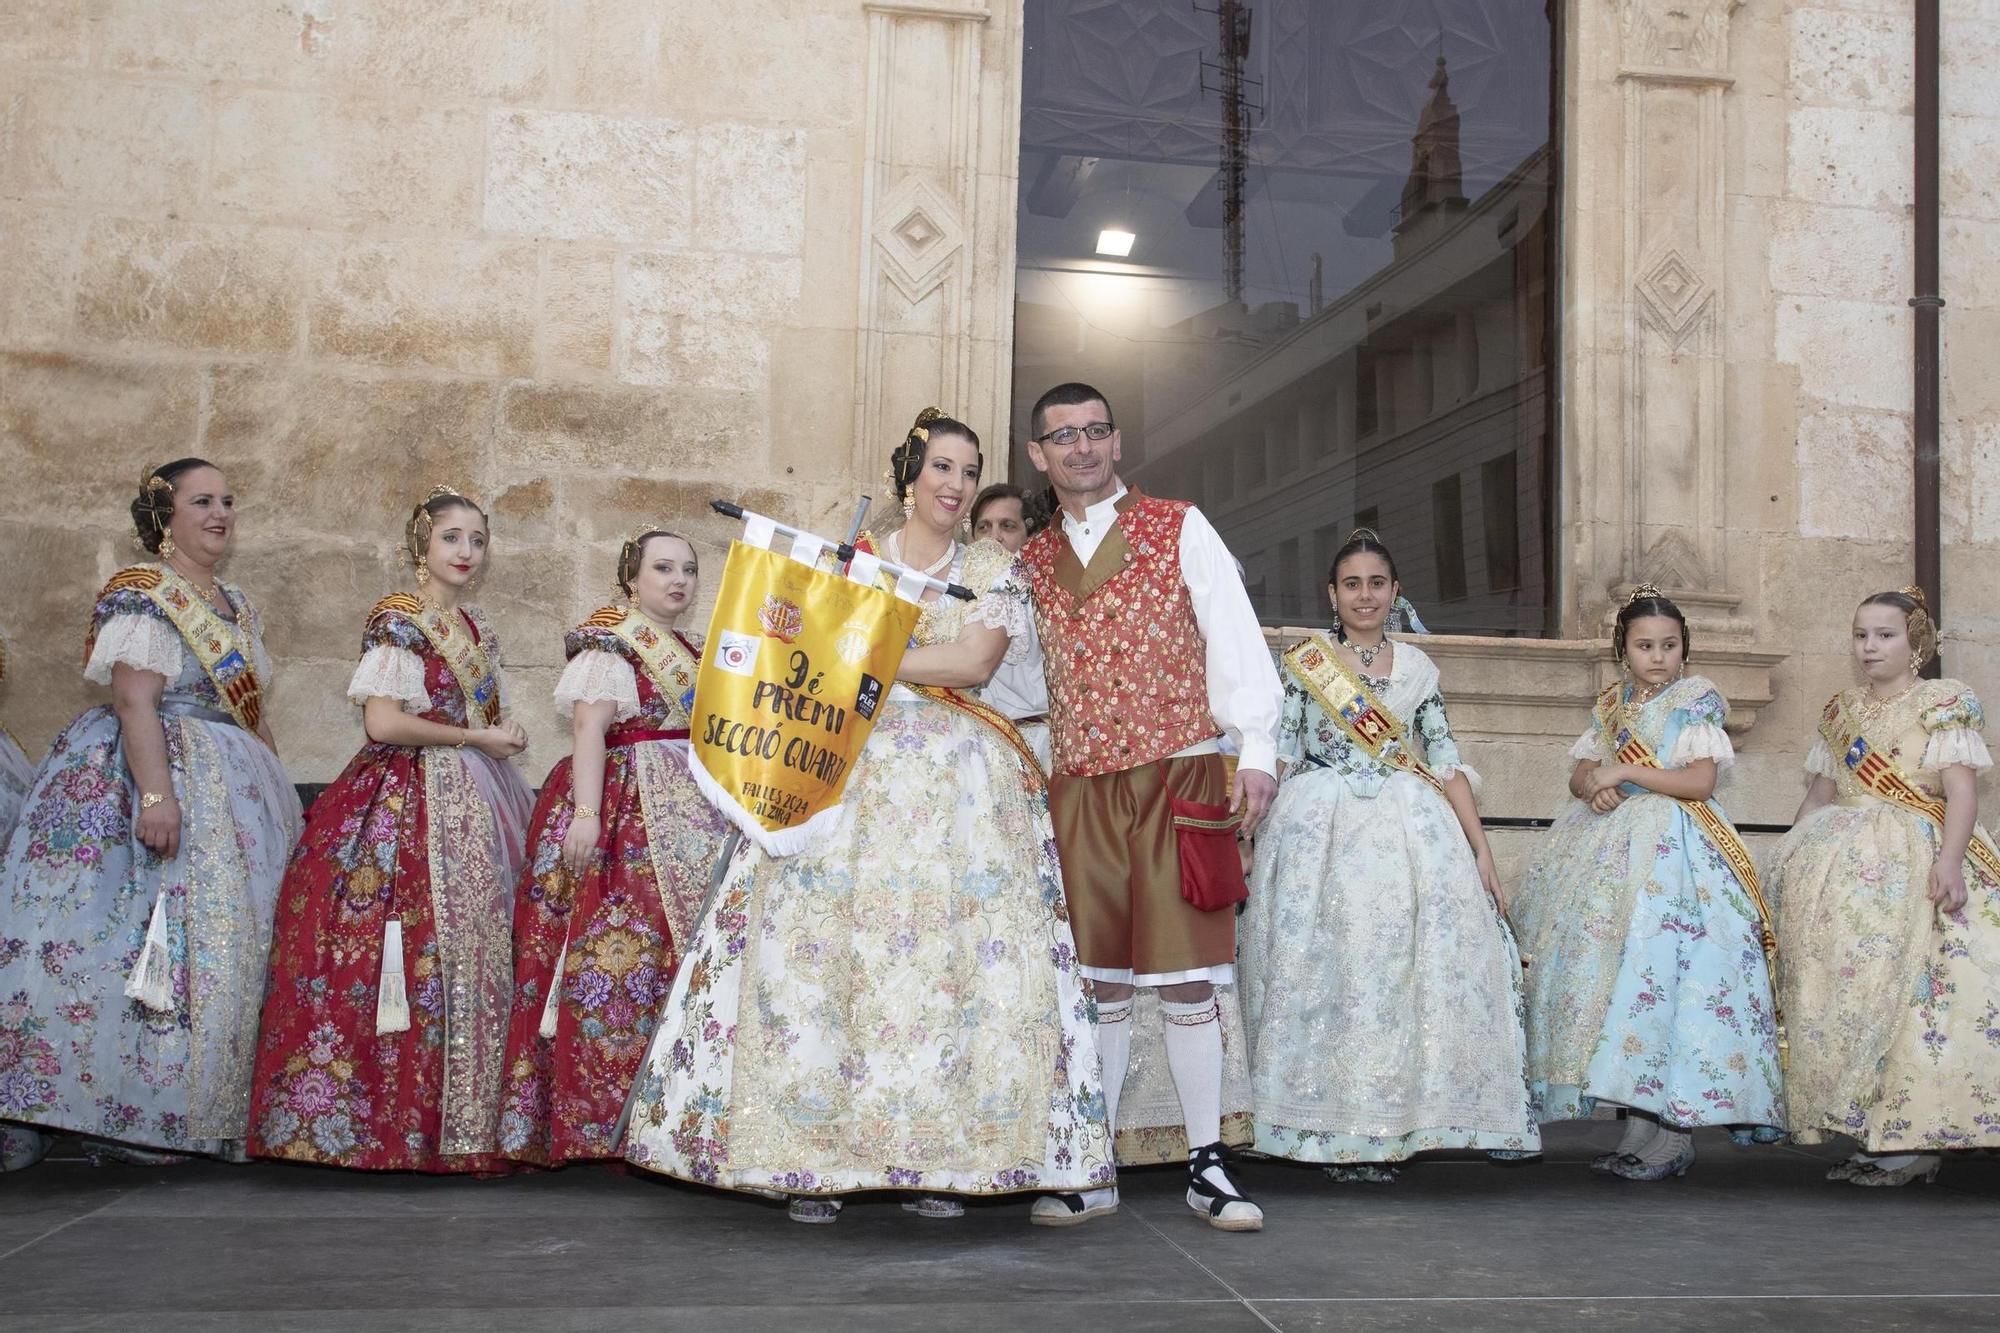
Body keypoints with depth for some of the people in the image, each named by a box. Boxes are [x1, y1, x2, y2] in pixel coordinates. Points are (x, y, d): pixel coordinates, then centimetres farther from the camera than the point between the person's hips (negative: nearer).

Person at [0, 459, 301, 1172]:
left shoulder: (238, 606, 18)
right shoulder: (142, 594, -7)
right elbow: (134, 700, -17)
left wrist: (278, 794, 17)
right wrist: (156, 793, -27)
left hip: (236, 792, 9)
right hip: (157, 771, -9)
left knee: (235, 938, 5)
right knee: (152, 939, -11)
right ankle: (126, 1118, -6)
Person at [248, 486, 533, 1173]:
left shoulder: (478, 631, 17)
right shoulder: (397, 621, -6)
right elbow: (382, 722, -16)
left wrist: (506, 736, 2)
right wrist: (479, 736, -10)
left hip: (472, 808, 8)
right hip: (404, 802, -8)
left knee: (472, 952, 3)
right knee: (409, 954, -13)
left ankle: (459, 1121, 8)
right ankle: (386, 1123, -6)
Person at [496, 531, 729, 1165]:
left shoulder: (697, 654, 20)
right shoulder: (611, 642, -3)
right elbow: (590, 729, -14)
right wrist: (586, 812, -25)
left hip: (692, 814, 8)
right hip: (625, 808, -8)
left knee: (689, 945, 5)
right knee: (616, 952, -13)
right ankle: (594, 1118, -10)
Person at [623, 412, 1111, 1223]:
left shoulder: (992, 569, 13)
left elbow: (974, 661, -4)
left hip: (958, 785, 0)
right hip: (848, 776, 1)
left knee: (949, 961, -7)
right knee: (823, 956, -7)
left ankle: (939, 1160, 0)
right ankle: (817, 1161, -2)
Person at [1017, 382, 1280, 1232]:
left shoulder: (1179, 528, 5)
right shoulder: (1030, 562, 14)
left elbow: (1234, 637, -1)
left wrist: (1256, 749, -9)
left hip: (1179, 778, -3)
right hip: (1079, 788, 3)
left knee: (1186, 980, -1)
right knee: (1097, 984, 6)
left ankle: (1208, 1166, 11)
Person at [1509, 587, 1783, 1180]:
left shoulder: (1697, 698, 0)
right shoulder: (1610, 705, 16)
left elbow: (1700, 781, -10)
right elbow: (1580, 774, 15)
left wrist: (1626, 772, -12)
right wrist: (1594, 787, -7)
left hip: (1672, 842, -6)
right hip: (1610, 842, 6)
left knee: (1661, 967, -14)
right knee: (1609, 966, 1)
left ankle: (1676, 1128, -8)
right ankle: (1640, 1125, 7)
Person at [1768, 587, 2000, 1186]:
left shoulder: (1943, 703, 1)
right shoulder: (1841, 710, 18)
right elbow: (1820, 793, 20)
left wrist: (1950, 858, -24)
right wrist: (1791, 855, 11)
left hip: (1914, 861, -6)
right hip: (1845, 861, 6)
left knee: (1908, 985, -14)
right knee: (1841, 986, -2)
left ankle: (1916, 1141, -11)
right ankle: (1870, 1135, 3)